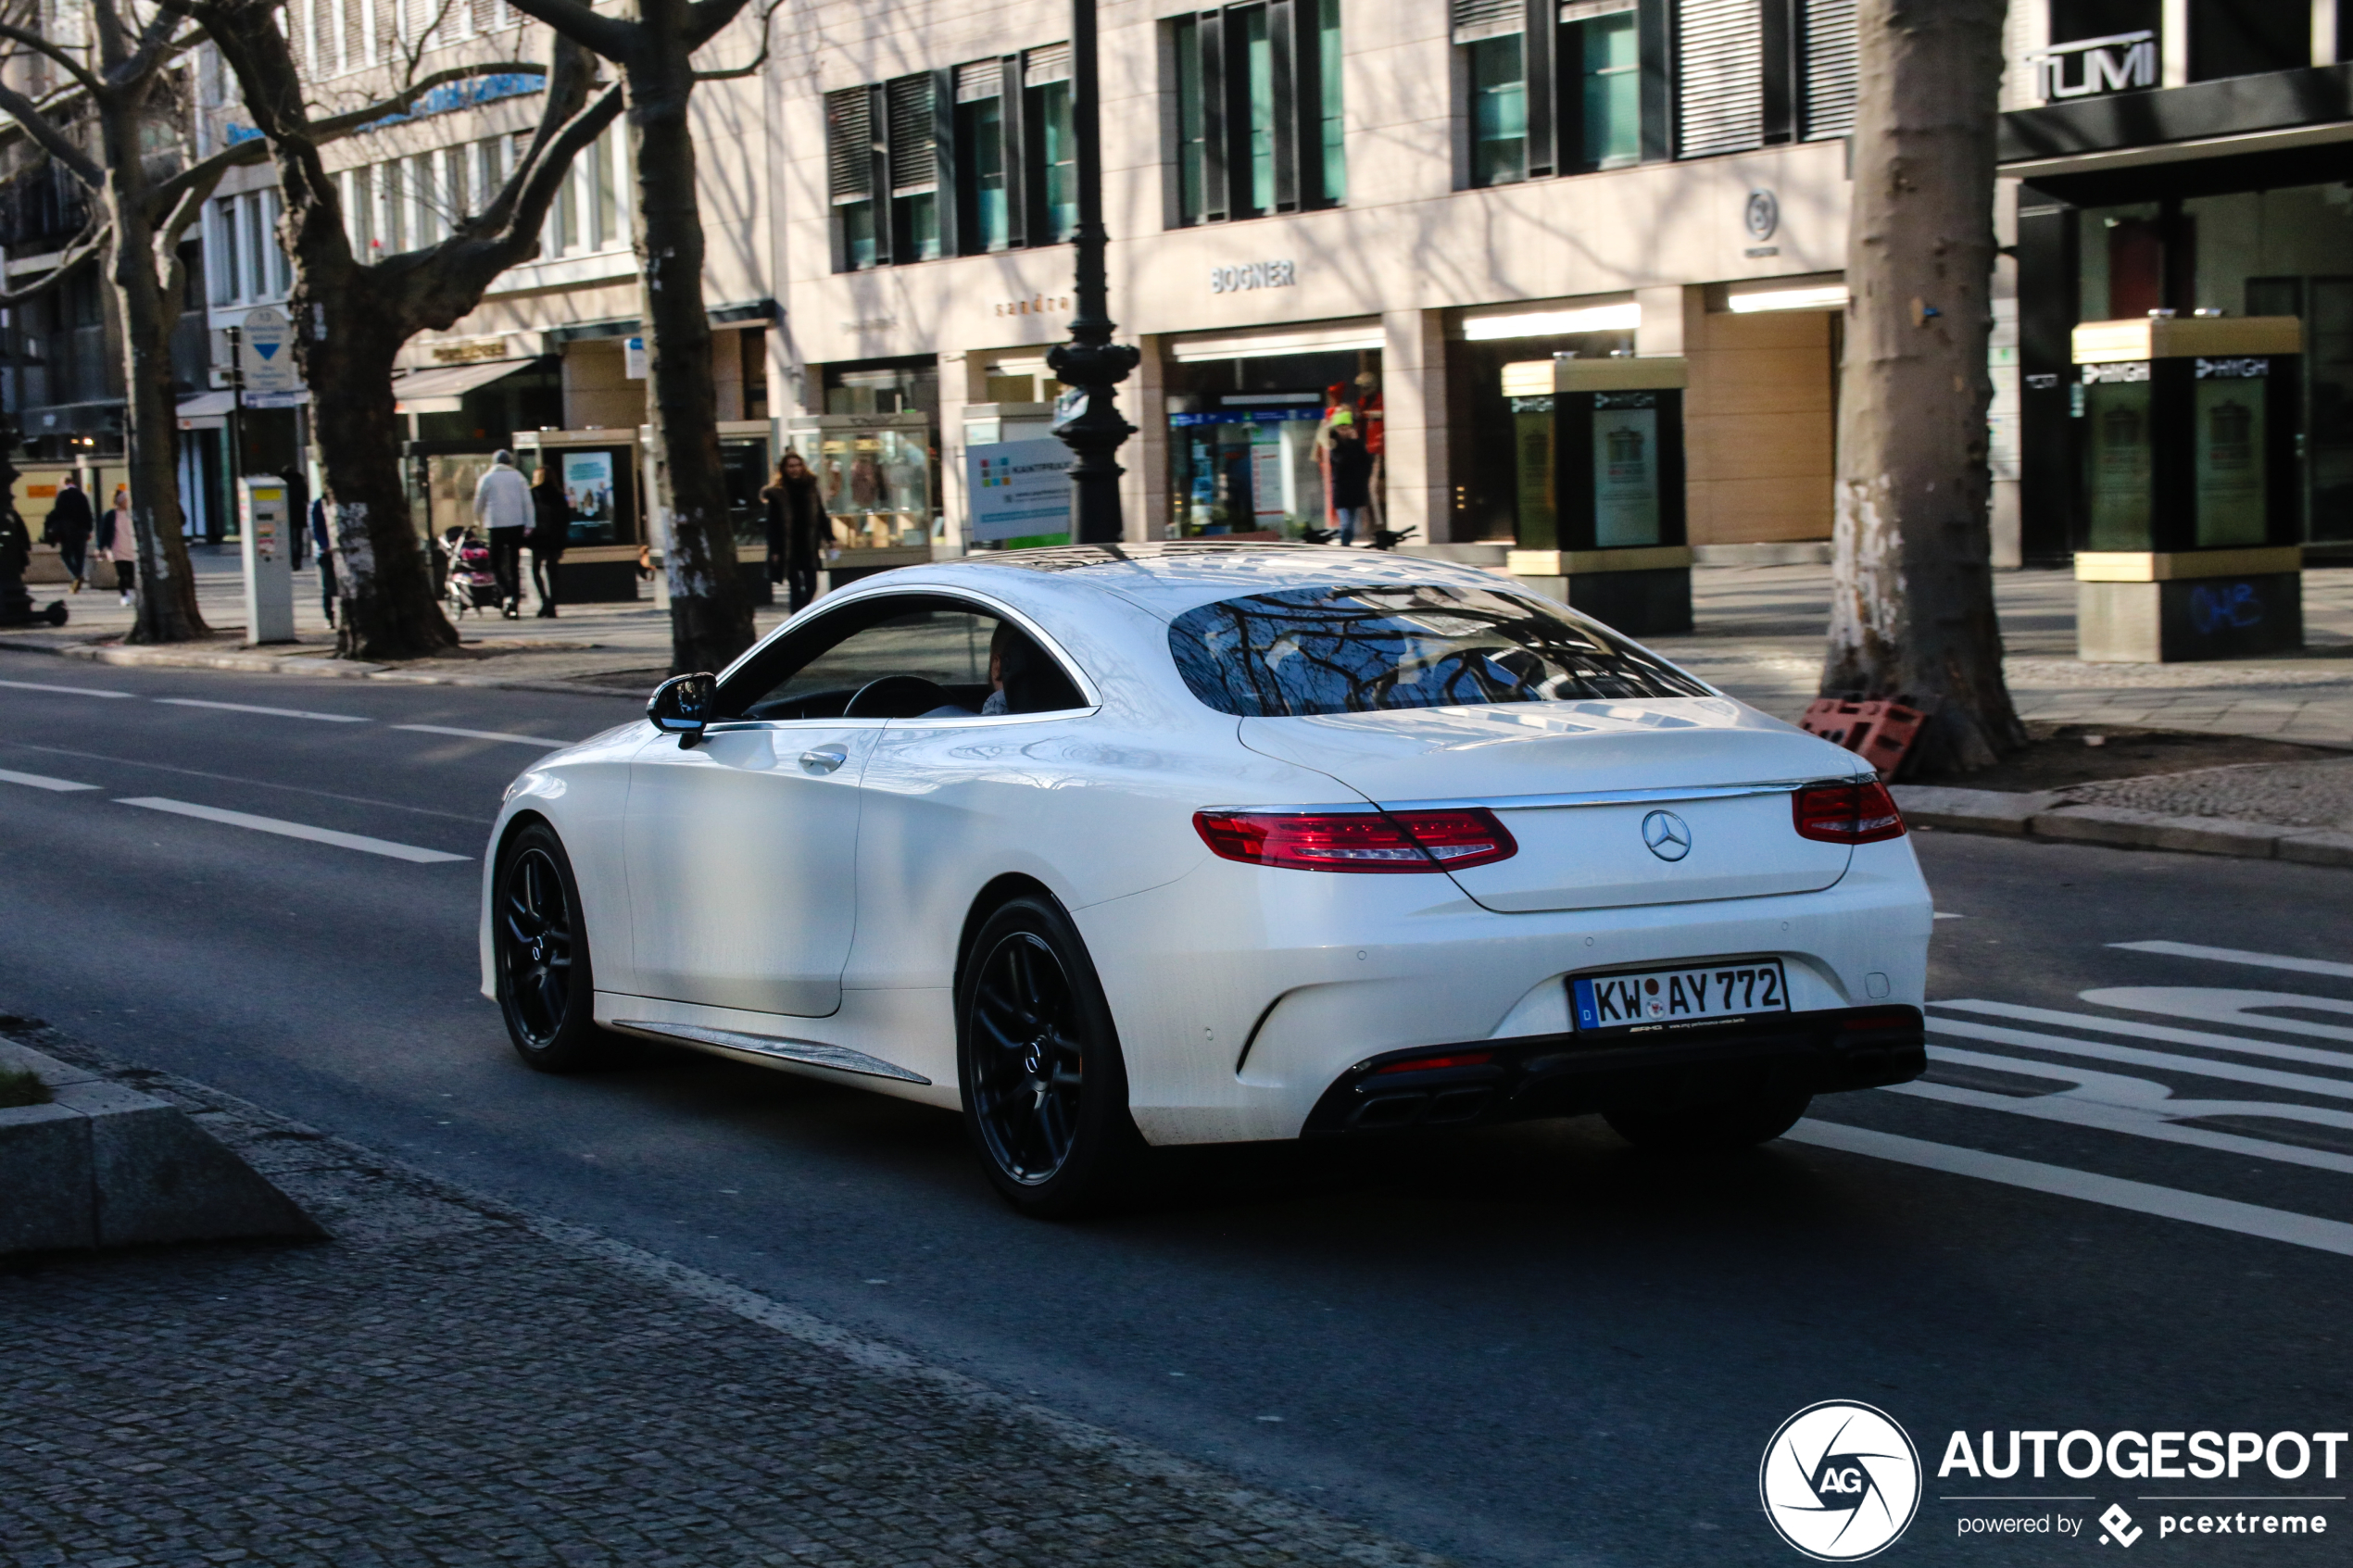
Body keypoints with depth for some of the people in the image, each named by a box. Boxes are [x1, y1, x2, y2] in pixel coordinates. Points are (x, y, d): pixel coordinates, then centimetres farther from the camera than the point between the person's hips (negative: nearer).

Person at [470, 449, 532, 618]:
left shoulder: (487, 479, 2)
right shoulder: (518, 477, 8)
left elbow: (478, 504, 8)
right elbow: (527, 502, 4)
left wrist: (480, 522, 24)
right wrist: (528, 526, 5)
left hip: (496, 526, -2)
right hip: (517, 524, 2)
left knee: (496, 564, 4)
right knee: (514, 566, 8)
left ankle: (507, 595, -21)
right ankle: (516, 605, 5)